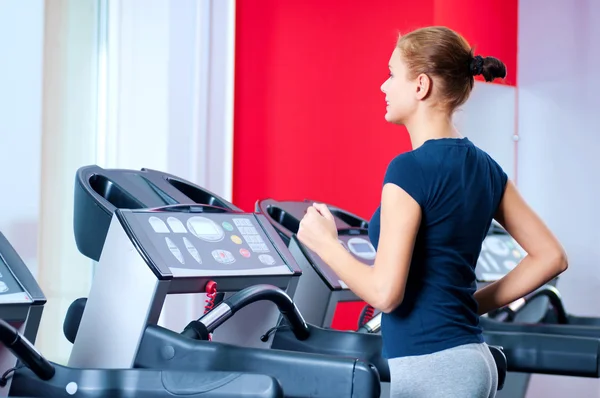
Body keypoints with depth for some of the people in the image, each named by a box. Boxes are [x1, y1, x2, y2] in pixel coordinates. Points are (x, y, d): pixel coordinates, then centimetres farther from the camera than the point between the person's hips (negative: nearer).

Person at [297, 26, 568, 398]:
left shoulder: (410, 169, -16)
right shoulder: (484, 167, 8)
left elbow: (385, 291, -20)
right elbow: (550, 256, 12)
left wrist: (324, 242, -4)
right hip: (472, 359, 9)